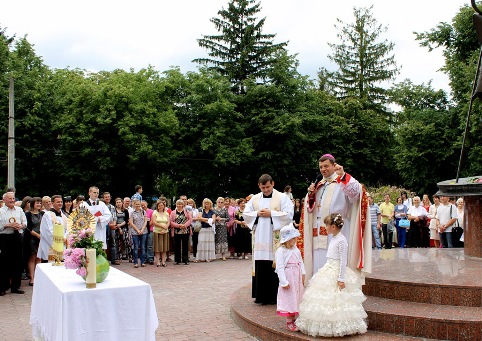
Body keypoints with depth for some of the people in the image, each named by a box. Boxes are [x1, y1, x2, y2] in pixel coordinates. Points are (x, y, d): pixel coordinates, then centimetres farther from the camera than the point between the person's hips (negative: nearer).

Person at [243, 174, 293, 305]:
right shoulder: (255, 199, 14)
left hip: (275, 239, -4)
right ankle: (260, 295, 13)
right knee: (260, 267, 4)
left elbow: (289, 214, -8)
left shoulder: (282, 198, 2)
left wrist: (271, 214, -13)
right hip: (260, 238, 4)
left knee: (274, 266, -4)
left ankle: (274, 295, 5)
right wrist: (257, 214, -5)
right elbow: (245, 214, 13)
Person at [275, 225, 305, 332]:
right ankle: (289, 323, 9)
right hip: (288, 278, -7)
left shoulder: (296, 250, 7)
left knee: (297, 299, 13)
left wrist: (303, 274, 5)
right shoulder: (281, 251, -15)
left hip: (297, 278, 7)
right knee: (289, 300, -1)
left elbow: (301, 262, 16)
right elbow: (280, 268, -18)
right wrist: (284, 282, -20)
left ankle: (294, 320, 26)